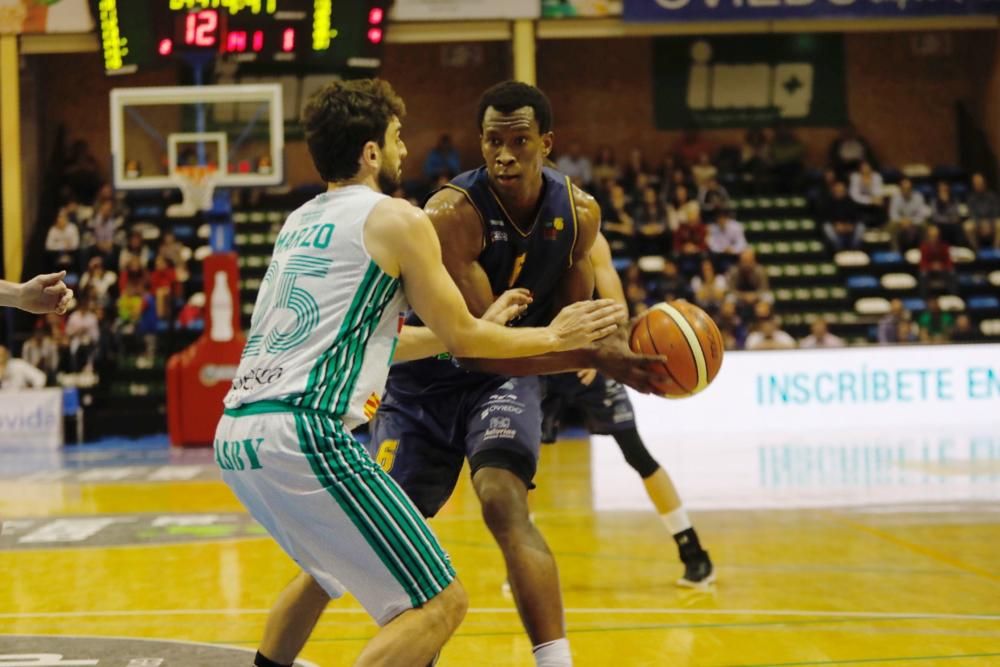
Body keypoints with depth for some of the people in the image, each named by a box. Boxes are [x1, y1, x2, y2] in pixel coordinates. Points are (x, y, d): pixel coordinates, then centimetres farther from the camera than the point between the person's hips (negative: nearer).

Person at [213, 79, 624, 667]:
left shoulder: (302, 221, 22)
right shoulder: (396, 218, -1)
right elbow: (461, 338, 5)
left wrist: (480, 324, 36)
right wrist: (555, 336, 20)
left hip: (235, 435, 9)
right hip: (306, 434, -9)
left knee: (332, 565, 35)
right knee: (441, 603, -4)